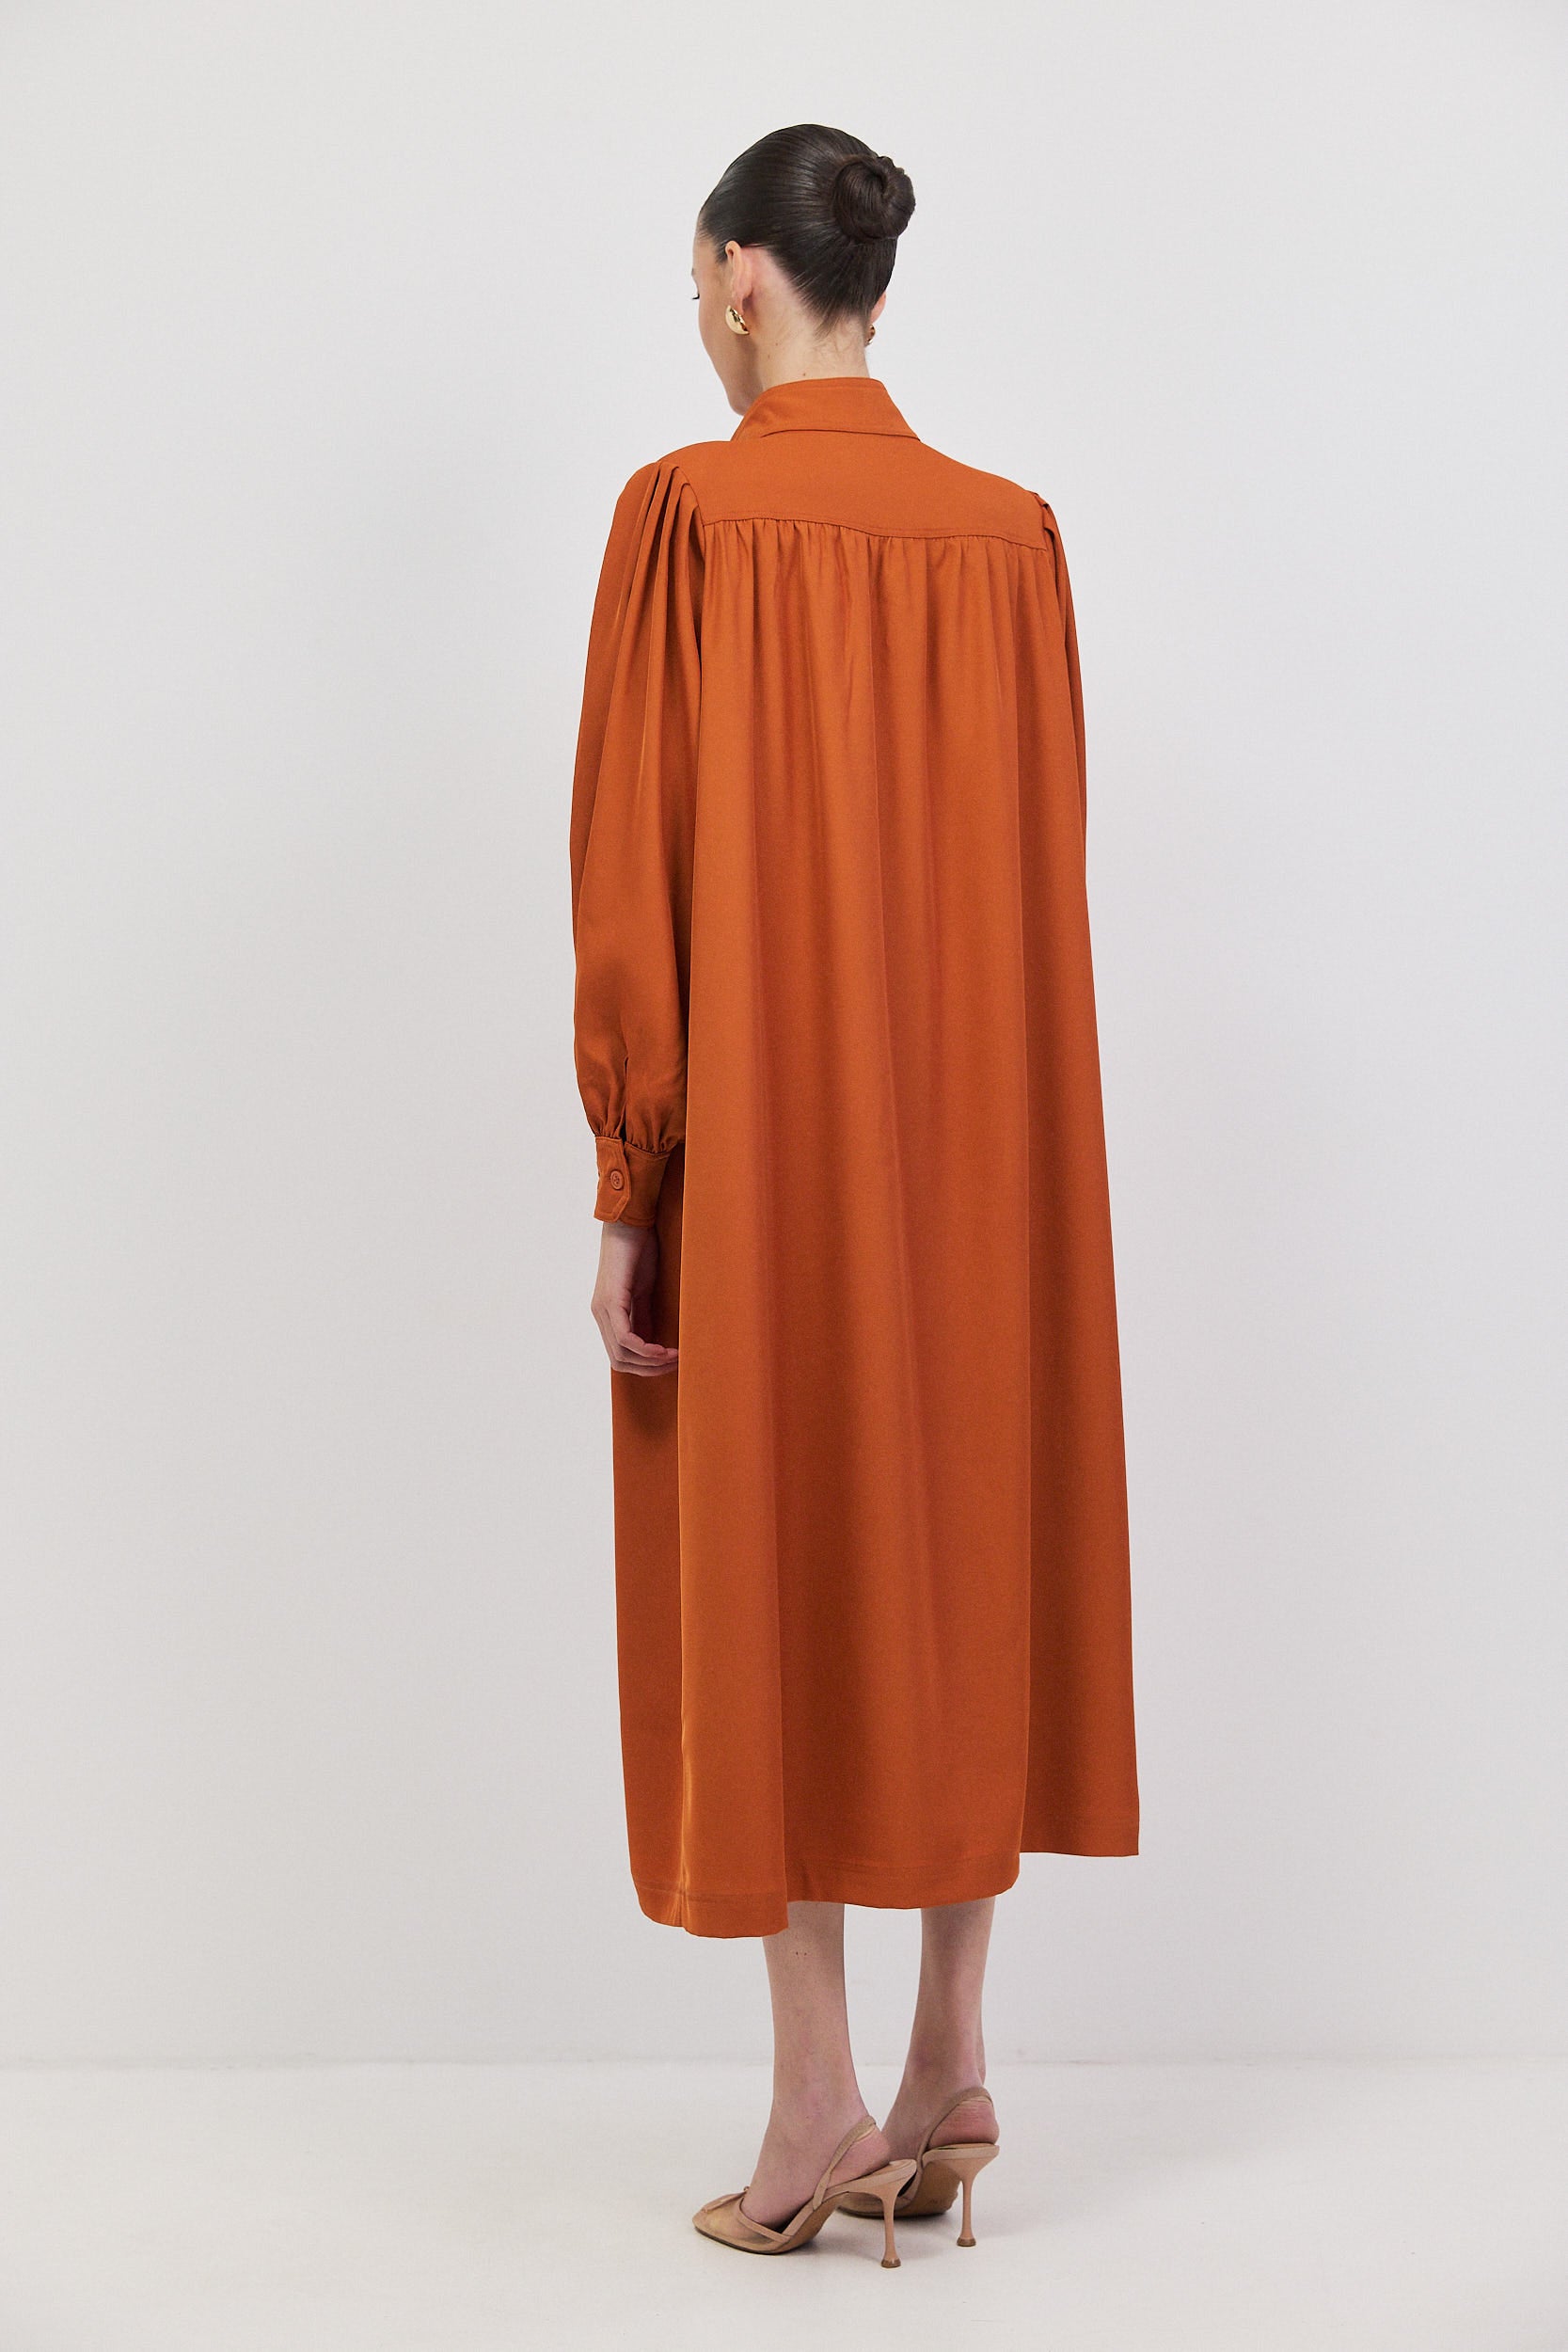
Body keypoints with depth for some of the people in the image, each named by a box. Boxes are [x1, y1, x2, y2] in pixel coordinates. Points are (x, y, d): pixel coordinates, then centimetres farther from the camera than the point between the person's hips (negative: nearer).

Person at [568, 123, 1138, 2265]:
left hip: (760, 1139, -4)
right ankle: (952, 2064, 18)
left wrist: (625, 1186, -7)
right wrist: (1003, 1135, 15)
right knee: (967, 1559, 12)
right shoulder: (1009, 533, 5)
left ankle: (817, 2105, 9)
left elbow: (632, 876, -11)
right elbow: (1043, 878, 7)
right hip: (978, 1130, 5)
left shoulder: (690, 512, -8)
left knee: (771, 1581, 4)